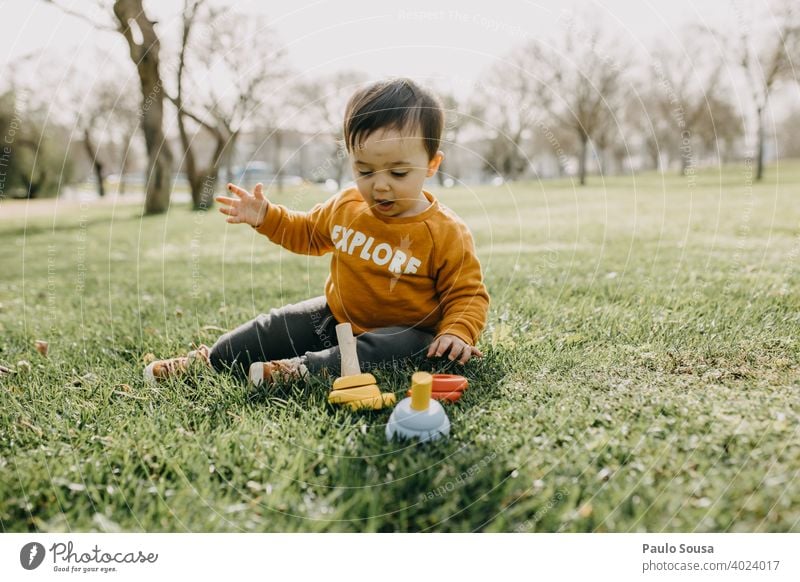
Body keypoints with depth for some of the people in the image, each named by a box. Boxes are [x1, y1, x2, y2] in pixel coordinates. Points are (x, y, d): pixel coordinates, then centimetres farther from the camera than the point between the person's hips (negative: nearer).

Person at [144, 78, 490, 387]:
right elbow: (307, 233, 18)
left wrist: (457, 332, -31)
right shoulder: (345, 207, -2)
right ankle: (210, 359, 21)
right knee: (276, 327, 4)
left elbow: (468, 294, -12)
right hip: (335, 316, 5)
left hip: (401, 332, -5)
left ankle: (301, 370, -38)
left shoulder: (446, 233, -18)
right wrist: (266, 216, 3)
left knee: (403, 348, -36)